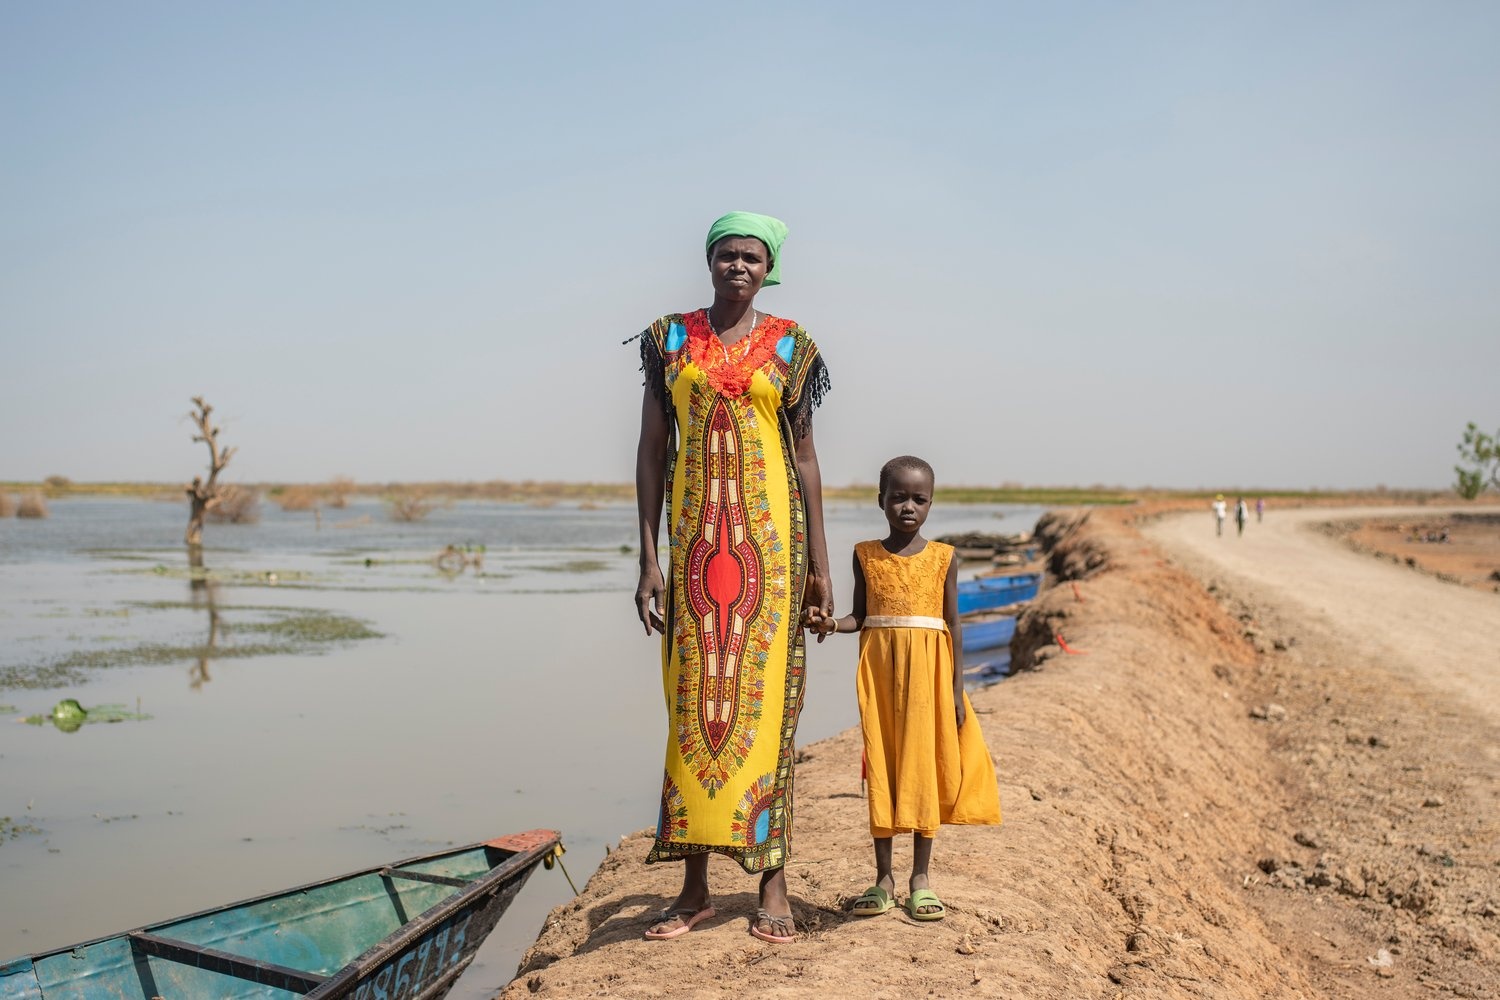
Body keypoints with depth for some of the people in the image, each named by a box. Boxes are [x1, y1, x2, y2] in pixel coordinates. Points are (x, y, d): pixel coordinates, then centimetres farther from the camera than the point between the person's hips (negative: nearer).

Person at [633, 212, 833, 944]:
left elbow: (803, 453, 8)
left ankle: (773, 883, 4)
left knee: (763, 698, -2)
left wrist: (818, 560, 3)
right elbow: (652, 450, 5)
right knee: (693, 699, 3)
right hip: (694, 538, 1)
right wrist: (648, 560, -1)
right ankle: (694, 887, 11)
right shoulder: (671, 338, 8)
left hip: (768, 534, -1)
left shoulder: (786, 346, 6)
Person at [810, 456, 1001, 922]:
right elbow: (860, 616, 8)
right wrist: (831, 624, -14)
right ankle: (883, 876, 11)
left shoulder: (943, 558, 3)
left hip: (928, 673, -1)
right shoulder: (866, 555, 5)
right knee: (880, 768, 3)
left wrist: (957, 690, 0)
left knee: (924, 766, 2)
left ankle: (920, 878, 11)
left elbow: (953, 625, 4)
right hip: (880, 672, 1)